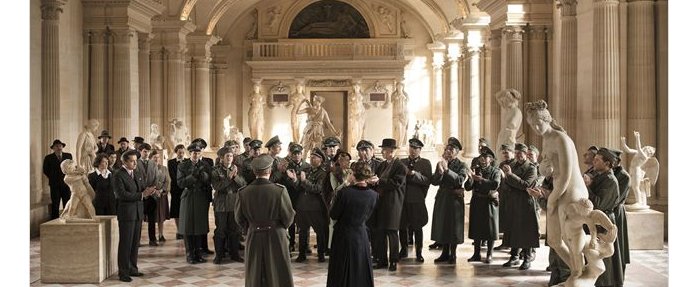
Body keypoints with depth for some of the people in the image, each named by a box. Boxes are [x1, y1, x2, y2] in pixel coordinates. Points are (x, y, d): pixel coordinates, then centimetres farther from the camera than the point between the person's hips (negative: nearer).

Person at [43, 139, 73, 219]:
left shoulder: (68, 156, 7)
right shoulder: (49, 158, 1)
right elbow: (46, 170, 8)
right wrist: (53, 178, 5)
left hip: (66, 184, 2)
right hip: (55, 185, -2)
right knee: (55, 205, 0)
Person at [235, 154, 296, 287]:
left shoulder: (243, 192, -8)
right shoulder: (279, 190, -15)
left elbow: (239, 219, 1)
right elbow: (288, 217, -7)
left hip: (253, 238, 2)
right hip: (276, 237, -2)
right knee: (279, 276, 8)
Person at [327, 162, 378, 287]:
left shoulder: (344, 192, -21)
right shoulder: (374, 195, -8)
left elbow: (333, 215, -11)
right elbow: (367, 216, 5)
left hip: (343, 236, -3)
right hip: (361, 237, 3)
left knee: (342, 272, 10)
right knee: (361, 271, 16)